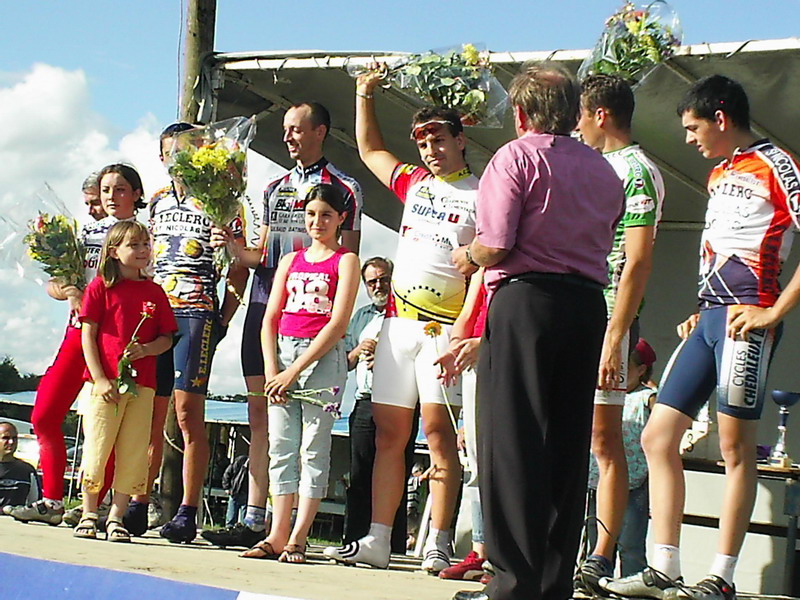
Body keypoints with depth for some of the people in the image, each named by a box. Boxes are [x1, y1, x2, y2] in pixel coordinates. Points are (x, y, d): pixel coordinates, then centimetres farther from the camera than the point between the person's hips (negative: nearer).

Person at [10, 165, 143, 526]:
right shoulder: (87, 232, 17)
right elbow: (53, 285, 13)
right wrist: (70, 292, -10)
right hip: (79, 331, 5)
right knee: (44, 415, -1)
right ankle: (51, 501, 7)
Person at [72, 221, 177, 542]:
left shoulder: (154, 292, 12)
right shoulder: (101, 287, 3)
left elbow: (167, 338, 12)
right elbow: (88, 335, -2)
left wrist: (145, 349, -10)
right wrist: (100, 379, -10)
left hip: (142, 383, 3)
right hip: (105, 381, -3)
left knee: (133, 453, 2)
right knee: (97, 448, -3)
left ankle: (116, 517, 10)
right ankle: (89, 514, 10)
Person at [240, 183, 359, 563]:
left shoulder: (346, 261, 3)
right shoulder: (290, 261, 18)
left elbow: (338, 322, -7)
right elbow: (270, 318, 13)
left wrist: (294, 370, -12)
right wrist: (271, 368, -3)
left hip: (323, 357, -5)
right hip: (283, 351, 5)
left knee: (314, 449, -6)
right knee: (281, 446, 1)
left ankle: (297, 539, -7)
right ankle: (277, 536, 1)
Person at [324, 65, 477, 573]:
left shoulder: (481, 197, -1)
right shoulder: (413, 183, 18)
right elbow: (370, 150, 35)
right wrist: (365, 95, 30)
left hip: (444, 326, -6)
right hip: (398, 322, 6)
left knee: (438, 430, -11)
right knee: (389, 433, 4)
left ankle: (438, 545, -10)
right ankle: (378, 541, 6)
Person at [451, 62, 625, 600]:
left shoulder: (517, 157, -3)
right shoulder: (604, 171, 17)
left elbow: (496, 246, -11)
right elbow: (604, 245, 16)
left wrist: (468, 257, 9)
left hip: (526, 299, -6)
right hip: (588, 302, 6)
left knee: (512, 441, -4)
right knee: (569, 443, 8)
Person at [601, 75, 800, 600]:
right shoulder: (719, 175, 23)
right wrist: (701, 313, 18)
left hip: (745, 320, -9)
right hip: (709, 319, 9)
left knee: (736, 446, -5)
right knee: (658, 437, 4)